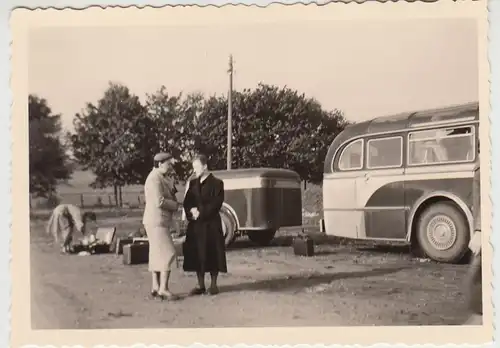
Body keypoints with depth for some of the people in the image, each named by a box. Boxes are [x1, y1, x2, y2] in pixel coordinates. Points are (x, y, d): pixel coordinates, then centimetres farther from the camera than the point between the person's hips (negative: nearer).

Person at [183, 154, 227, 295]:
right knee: (196, 254, 6)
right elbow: (187, 202, 10)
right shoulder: (193, 183, 15)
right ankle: (200, 285, 16)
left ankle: (213, 285, 11)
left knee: (212, 254, 0)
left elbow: (216, 204, -11)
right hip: (195, 225, 5)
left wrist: (200, 212, -14)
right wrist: (191, 211, -9)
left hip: (211, 224, -5)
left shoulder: (216, 183, -3)